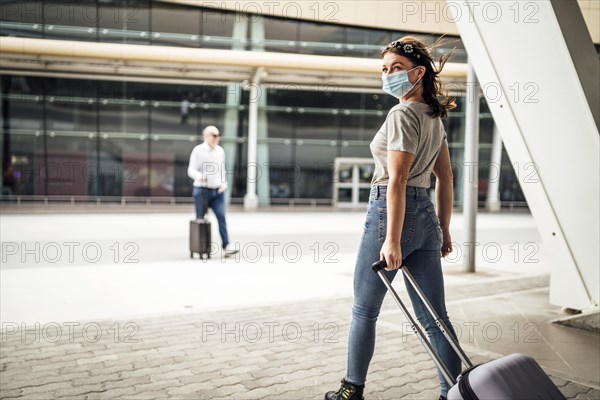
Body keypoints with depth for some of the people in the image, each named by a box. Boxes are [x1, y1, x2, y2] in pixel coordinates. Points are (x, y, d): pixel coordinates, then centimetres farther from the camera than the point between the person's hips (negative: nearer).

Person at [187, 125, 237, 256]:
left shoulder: (220, 151, 11)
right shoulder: (198, 150, -4)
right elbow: (191, 170, -7)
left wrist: (224, 183, 3)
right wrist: (199, 176, -29)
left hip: (217, 191, 4)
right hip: (202, 190, -4)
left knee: (222, 217, -9)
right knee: (200, 219, 3)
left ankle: (226, 246, -11)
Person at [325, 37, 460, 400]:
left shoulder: (403, 114, -11)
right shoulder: (434, 116, 16)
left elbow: (397, 180, -18)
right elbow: (445, 178, 17)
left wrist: (392, 240, -21)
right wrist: (444, 230, 19)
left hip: (391, 212, -8)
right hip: (425, 216, 8)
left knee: (364, 309, 9)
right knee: (435, 317, 9)